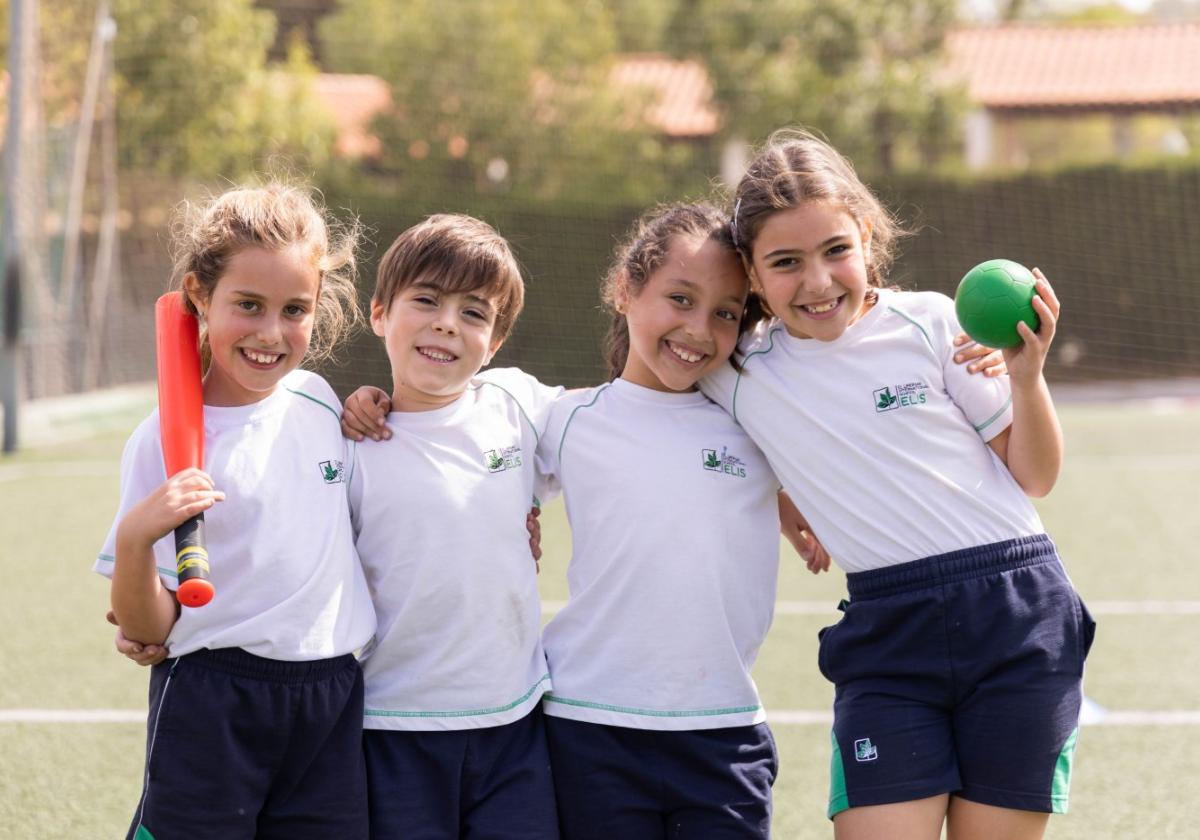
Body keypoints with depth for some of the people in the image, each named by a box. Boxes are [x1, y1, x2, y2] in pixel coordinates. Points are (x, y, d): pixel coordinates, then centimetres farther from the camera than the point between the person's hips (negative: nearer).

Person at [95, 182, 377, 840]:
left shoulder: (319, 401, 9)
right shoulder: (165, 440, -7)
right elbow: (149, 628, -7)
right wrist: (133, 540, -26)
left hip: (332, 709, 5)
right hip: (210, 707, -4)